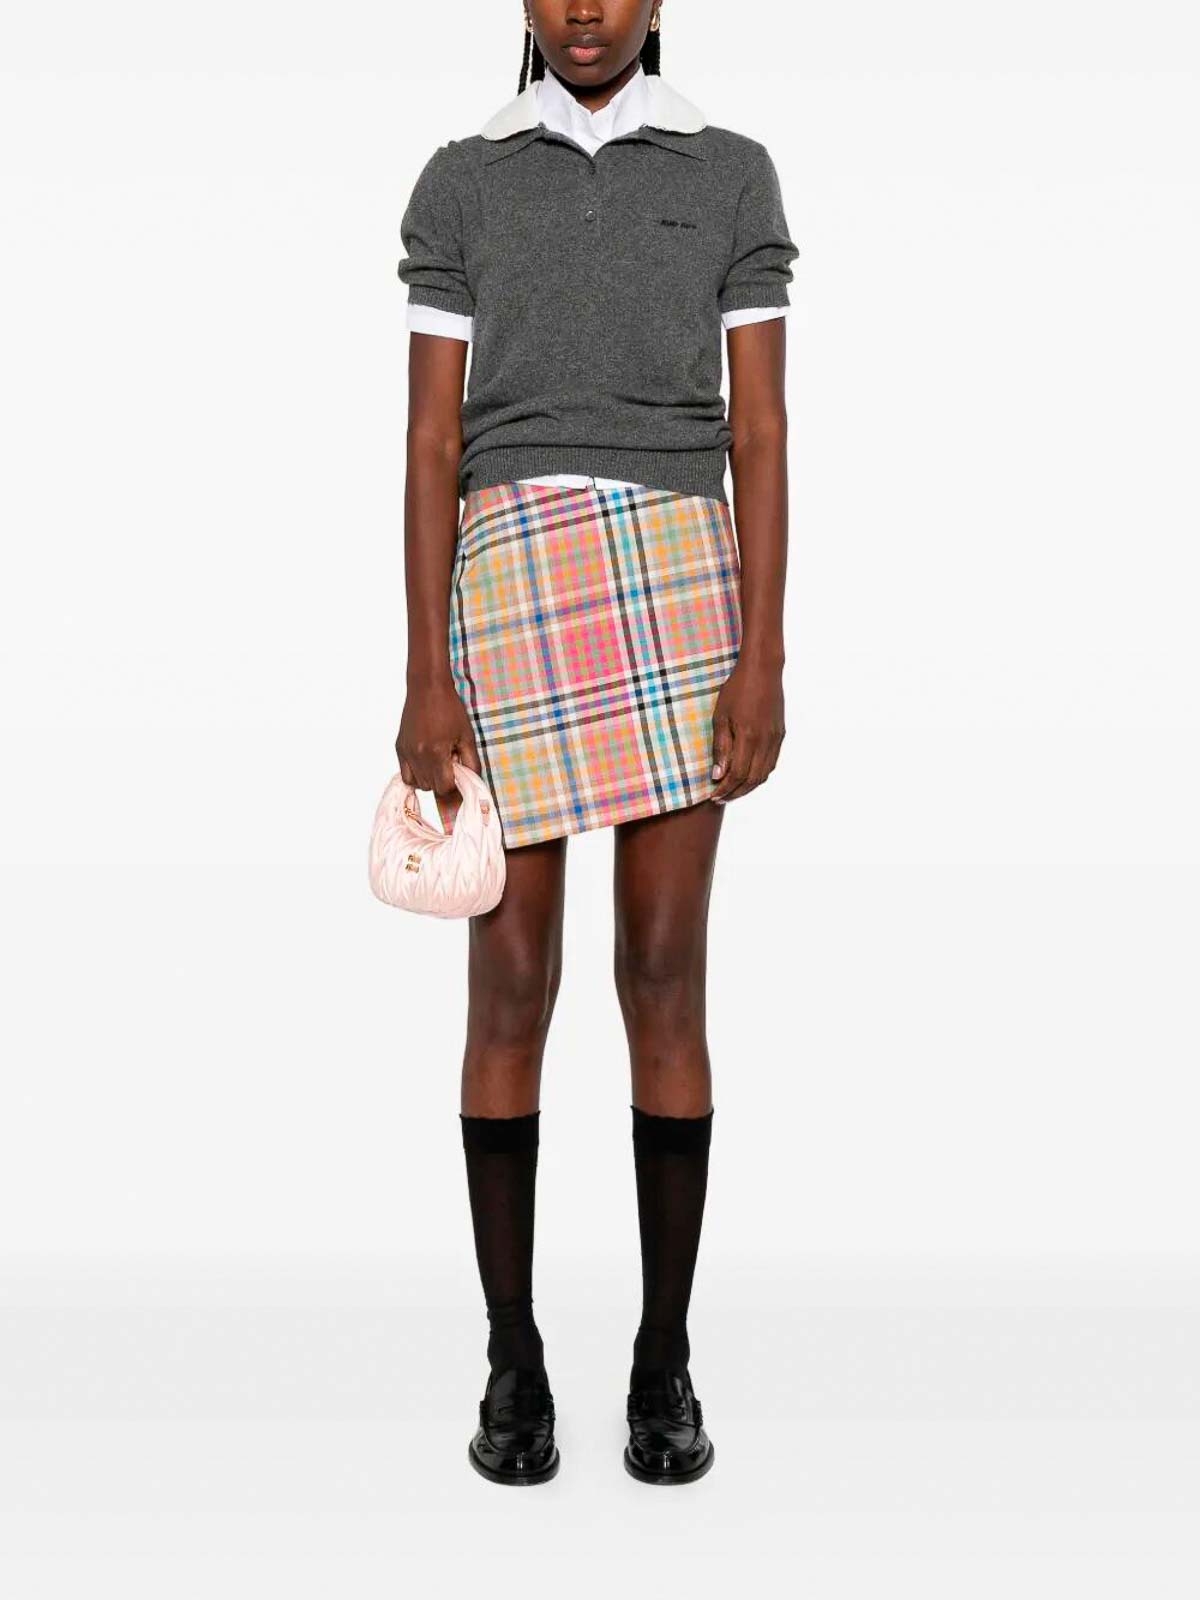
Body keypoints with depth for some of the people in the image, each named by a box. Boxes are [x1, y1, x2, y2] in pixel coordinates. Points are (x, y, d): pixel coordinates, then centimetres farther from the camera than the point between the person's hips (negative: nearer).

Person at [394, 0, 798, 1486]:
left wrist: (764, 663, -6)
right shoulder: (458, 184, 11)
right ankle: (513, 1354, 16)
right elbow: (433, 444, 4)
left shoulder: (732, 175, 12)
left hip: (683, 582, 0)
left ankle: (665, 1354, 14)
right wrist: (424, 679, -5)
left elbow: (759, 436, 5)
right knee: (510, 988, -1)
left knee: (665, 980, -1)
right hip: (509, 594, 0)